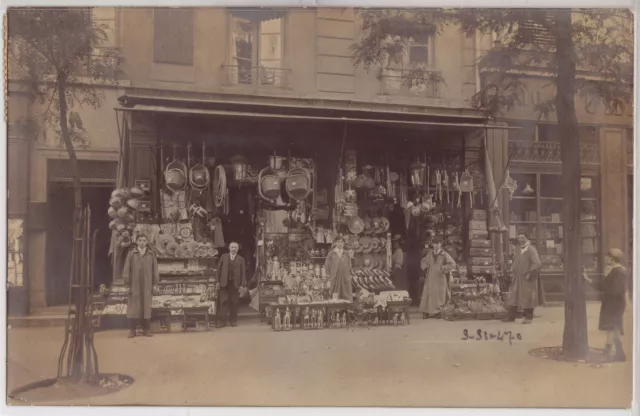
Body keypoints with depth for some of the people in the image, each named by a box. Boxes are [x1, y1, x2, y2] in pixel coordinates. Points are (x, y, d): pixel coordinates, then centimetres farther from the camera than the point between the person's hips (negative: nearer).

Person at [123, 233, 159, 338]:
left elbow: (155, 269, 5)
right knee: (134, 306, 0)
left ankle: (146, 329, 12)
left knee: (146, 306, 5)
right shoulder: (131, 254, 3)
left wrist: (156, 280, -1)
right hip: (135, 284, -1)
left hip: (147, 285, 1)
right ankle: (132, 330, 6)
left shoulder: (151, 255, 7)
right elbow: (127, 269, 1)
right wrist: (127, 281, -3)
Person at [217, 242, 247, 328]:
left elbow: (243, 273, 5)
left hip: (235, 284, 0)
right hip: (224, 283, 0)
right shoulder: (223, 257, 10)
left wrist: (242, 285, -3)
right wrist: (218, 281, 1)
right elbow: (219, 269, 9)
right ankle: (222, 321, 0)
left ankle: (233, 320, 13)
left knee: (234, 303, 1)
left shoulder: (241, 259, 9)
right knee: (223, 301, -4)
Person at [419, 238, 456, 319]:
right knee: (428, 294, 0)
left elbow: (453, 263, -11)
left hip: (440, 277, -2)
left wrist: (443, 268, -14)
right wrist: (425, 268, 4)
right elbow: (423, 261, 21)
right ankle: (426, 312, 4)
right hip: (430, 277, 2)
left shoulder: (444, 254, -4)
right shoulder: (430, 253, 6)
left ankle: (438, 312, 9)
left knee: (439, 295, 1)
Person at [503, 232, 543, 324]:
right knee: (513, 296, 7)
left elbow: (538, 264, -20)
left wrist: (529, 273, -19)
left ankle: (529, 317, 15)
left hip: (527, 279, -7)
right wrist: (513, 270, 12)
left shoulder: (531, 250, -13)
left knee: (527, 298, 2)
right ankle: (511, 316, 14)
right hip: (517, 278, 7)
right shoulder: (518, 249, 8)